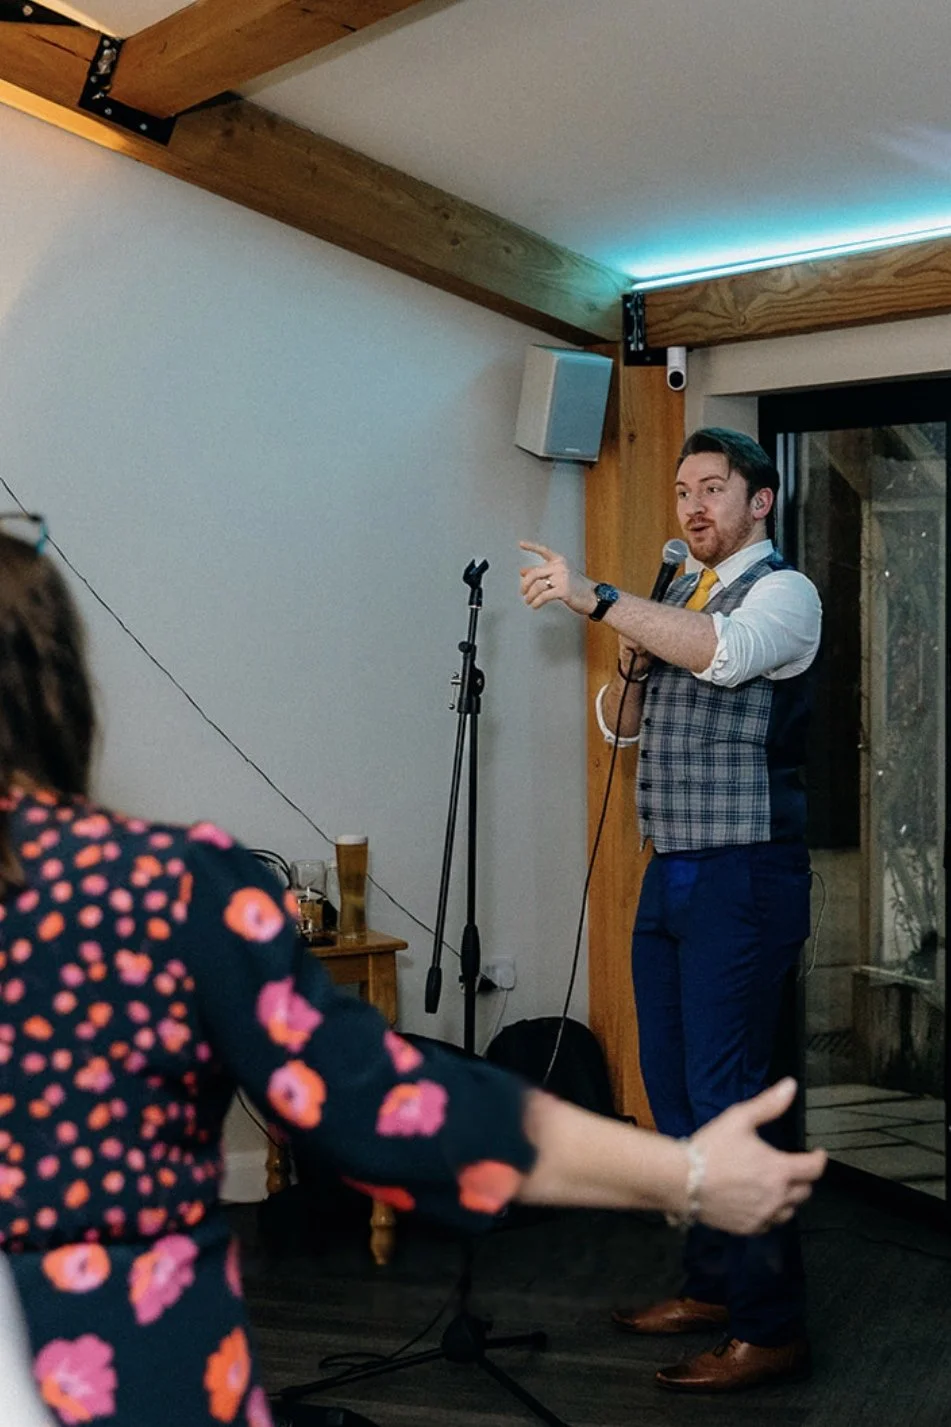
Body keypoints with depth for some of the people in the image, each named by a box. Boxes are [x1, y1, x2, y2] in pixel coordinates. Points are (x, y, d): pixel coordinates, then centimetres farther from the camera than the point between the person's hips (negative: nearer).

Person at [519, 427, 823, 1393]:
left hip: (743, 879, -8)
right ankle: (710, 1285, 26)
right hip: (669, 875, 8)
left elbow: (723, 653, -29)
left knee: (723, 1098, -10)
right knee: (672, 1091, 13)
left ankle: (770, 1329, -2)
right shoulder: (675, 601, 18)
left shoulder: (782, 592, -7)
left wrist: (595, 599, -31)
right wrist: (630, 659, -2)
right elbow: (619, 725, 19)